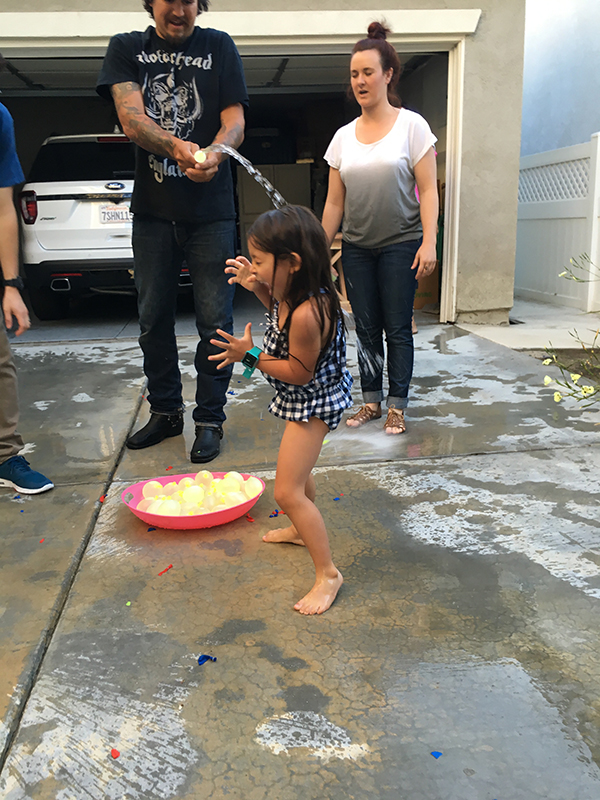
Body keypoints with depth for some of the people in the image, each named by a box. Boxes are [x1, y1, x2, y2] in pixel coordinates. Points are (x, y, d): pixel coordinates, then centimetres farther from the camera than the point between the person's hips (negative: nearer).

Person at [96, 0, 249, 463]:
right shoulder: (127, 48, 9)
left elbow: (235, 121, -2)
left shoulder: (218, 47, 8)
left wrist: (214, 153, -25)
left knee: (214, 319, -3)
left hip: (211, 210, -2)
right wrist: (176, 146, -26)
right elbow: (131, 118, -6)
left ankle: (210, 419, 11)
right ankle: (166, 412, 23)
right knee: (153, 317, 8)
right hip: (153, 208, 2)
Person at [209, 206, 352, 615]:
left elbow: (298, 372, -28)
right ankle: (302, 528, 55)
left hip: (312, 402, -11)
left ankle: (328, 573, 3)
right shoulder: (295, 293, -7)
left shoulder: (308, 314, -36)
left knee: (288, 492, -9)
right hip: (303, 400, 11)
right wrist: (258, 287, 0)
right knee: (298, 469, 30)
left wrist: (251, 356, -25)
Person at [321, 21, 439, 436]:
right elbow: (334, 201, 10)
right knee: (366, 328, 7)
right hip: (357, 247, 4)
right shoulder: (344, 136, 9)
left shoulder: (412, 125, -1)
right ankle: (371, 401, 17)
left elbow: (428, 190, -5)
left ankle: (397, 406, 8)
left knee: (397, 328, -2)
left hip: (400, 245, -4)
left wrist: (428, 242, -15)